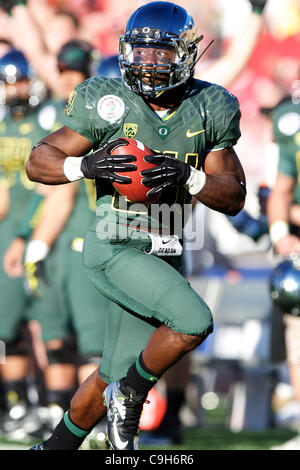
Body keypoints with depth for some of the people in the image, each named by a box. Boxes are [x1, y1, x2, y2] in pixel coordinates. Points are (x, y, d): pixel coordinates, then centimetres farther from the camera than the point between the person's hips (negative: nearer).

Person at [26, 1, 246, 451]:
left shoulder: (208, 111, 2)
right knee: (194, 321, -26)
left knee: (112, 377, 10)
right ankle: (130, 397, -2)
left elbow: (234, 197, 0)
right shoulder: (109, 105, -8)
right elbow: (38, 161, -3)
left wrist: (188, 177, -19)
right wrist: (85, 166, -24)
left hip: (165, 256, 5)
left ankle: (55, 447, 32)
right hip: (116, 250, -5)